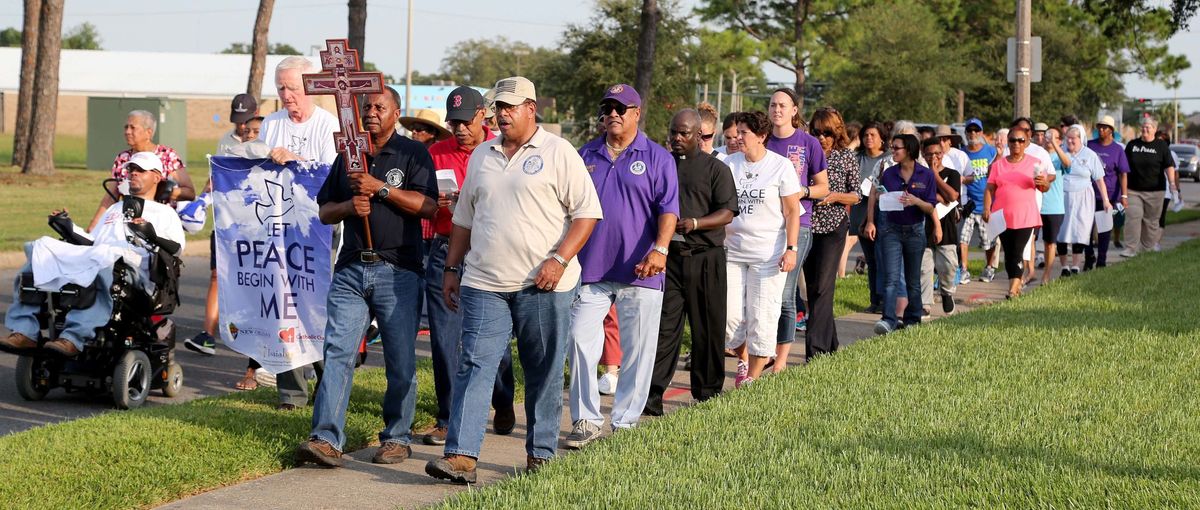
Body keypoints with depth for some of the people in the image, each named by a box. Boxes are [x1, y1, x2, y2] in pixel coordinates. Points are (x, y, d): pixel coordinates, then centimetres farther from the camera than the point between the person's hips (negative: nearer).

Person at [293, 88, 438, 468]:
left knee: (401, 360, 1)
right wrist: (349, 206, -2)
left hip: (398, 270, -3)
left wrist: (381, 188, -15)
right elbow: (324, 211, 19)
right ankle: (326, 438, -13)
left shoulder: (413, 154, 3)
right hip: (351, 269, 4)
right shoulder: (348, 156, 18)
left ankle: (397, 437, 12)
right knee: (337, 351, -8)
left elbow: (428, 206, -9)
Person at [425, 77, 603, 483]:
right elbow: (464, 218, 22)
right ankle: (461, 456, -11)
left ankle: (541, 455, 15)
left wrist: (559, 259, -15)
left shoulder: (558, 153, -1)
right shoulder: (482, 155, 15)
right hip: (485, 285, 4)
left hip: (543, 286, -4)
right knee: (475, 366, -6)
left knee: (544, 373, 5)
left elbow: (587, 212, -5)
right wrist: (451, 269, 17)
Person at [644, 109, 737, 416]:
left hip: (705, 257, -2)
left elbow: (727, 213, -5)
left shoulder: (715, 168, 2)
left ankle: (707, 393, 17)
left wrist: (695, 223, -20)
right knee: (664, 325, -5)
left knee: (708, 328, 5)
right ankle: (652, 395, -9)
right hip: (668, 255, 2)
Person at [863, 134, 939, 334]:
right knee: (891, 278, -10)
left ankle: (912, 319, 22)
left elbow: (930, 208, -5)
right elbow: (874, 196, 8)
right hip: (891, 230, 0)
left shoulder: (926, 175, -5)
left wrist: (916, 201, -24)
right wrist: (870, 222, -6)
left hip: (915, 230, 0)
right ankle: (889, 319, -18)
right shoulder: (889, 173, 0)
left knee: (913, 280, 11)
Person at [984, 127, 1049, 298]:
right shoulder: (998, 164, 11)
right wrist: (987, 208, -5)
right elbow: (990, 188, 9)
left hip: (1025, 217, -3)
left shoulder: (1034, 163, 6)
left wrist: (1044, 183, -20)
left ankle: (1013, 288, -17)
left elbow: (1045, 188, 4)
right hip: (1003, 216, 3)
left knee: (1018, 251, -12)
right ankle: (1016, 284, 17)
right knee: (1008, 253, 6)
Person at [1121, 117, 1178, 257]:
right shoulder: (1132, 145, 9)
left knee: (1151, 220, 5)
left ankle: (1148, 246, 19)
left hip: (1154, 190, -1)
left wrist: (1172, 183, -18)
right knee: (1132, 217, -12)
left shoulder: (1161, 146, 2)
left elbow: (1169, 166, -4)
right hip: (1133, 190, 1)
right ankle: (1130, 248, -12)